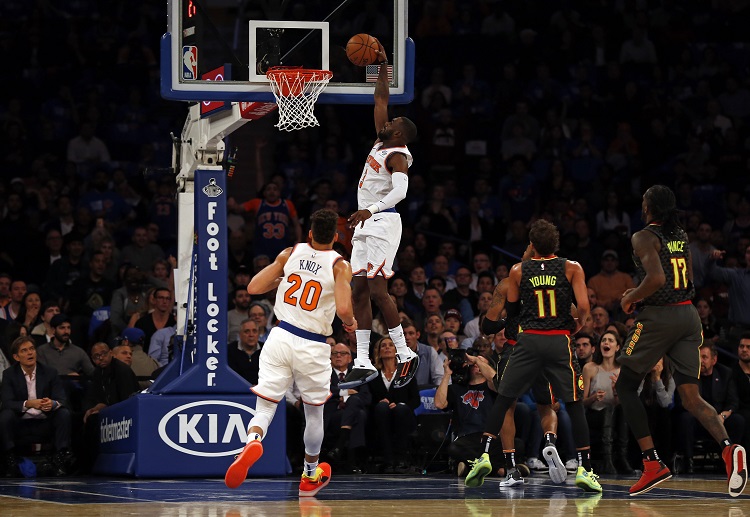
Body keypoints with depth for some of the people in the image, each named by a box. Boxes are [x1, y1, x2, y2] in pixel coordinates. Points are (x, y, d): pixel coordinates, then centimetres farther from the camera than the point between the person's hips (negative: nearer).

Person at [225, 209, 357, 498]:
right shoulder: (340, 266, -4)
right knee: (314, 412, 21)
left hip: (281, 336, 1)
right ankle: (310, 477, 36)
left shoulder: (290, 254, 4)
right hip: (312, 347, -1)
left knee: (264, 407, 1)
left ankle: (253, 441, -34)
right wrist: (351, 322, 4)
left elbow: (254, 288, 4)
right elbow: (343, 309, -18)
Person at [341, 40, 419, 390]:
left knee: (377, 290, -13)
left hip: (382, 222, -10)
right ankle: (363, 364, 4)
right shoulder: (381, 143, 14)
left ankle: (406, 355, -8)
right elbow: (381, 100, 22)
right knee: (359, 291, 4)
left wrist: (370, 210, -37)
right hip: (366, 224, 10)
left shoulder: (397, 155, -11)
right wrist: (383, 67, 20)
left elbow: (400, 190, -28)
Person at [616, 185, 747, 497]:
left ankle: (653, 463, 0)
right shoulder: (682, 236, 14)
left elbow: (657, 278, -24)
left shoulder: (644, 238, -9)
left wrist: (632, 297, -6)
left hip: (658, 318, -6)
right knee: (690, 397, 4)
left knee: (626, 387, 10)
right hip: (688, 315, 7)